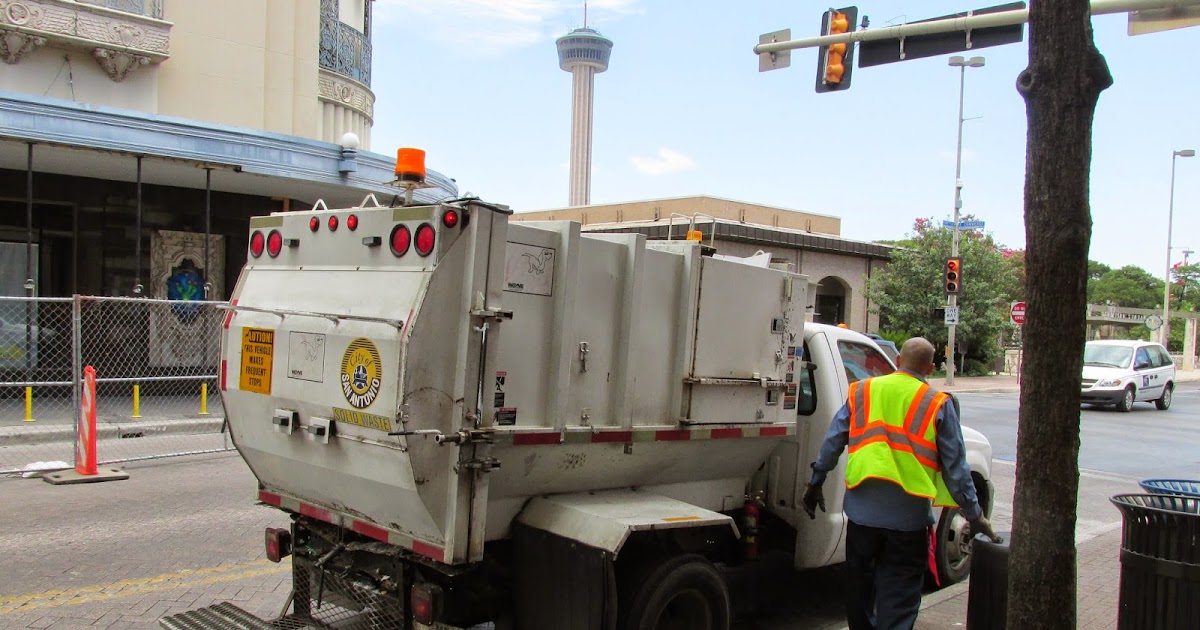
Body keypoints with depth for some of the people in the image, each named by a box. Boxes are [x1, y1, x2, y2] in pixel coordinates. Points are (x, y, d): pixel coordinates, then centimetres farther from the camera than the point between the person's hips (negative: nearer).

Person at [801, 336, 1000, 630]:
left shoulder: (861, 392, 6)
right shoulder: (937, 404, -1)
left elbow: (832, 442, 6)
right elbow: (955, 466, 0)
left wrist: (815, 483, 16)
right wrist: (974, 515, 7)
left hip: (862, 510, 3)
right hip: (908, 515, -2)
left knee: (860, 586, 19)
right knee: (899, 596, 5)